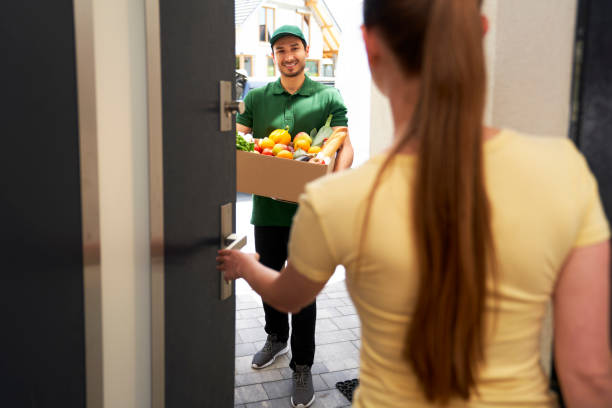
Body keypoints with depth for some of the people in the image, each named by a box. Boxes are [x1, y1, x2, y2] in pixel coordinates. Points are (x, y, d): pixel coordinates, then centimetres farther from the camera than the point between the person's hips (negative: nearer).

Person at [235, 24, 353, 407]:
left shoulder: (328, 97, 1)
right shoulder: (257, 97, 9)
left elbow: (346, 147, -4)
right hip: (267, 206, 3)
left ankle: (302, 367, 18)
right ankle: (276, 337, 43)